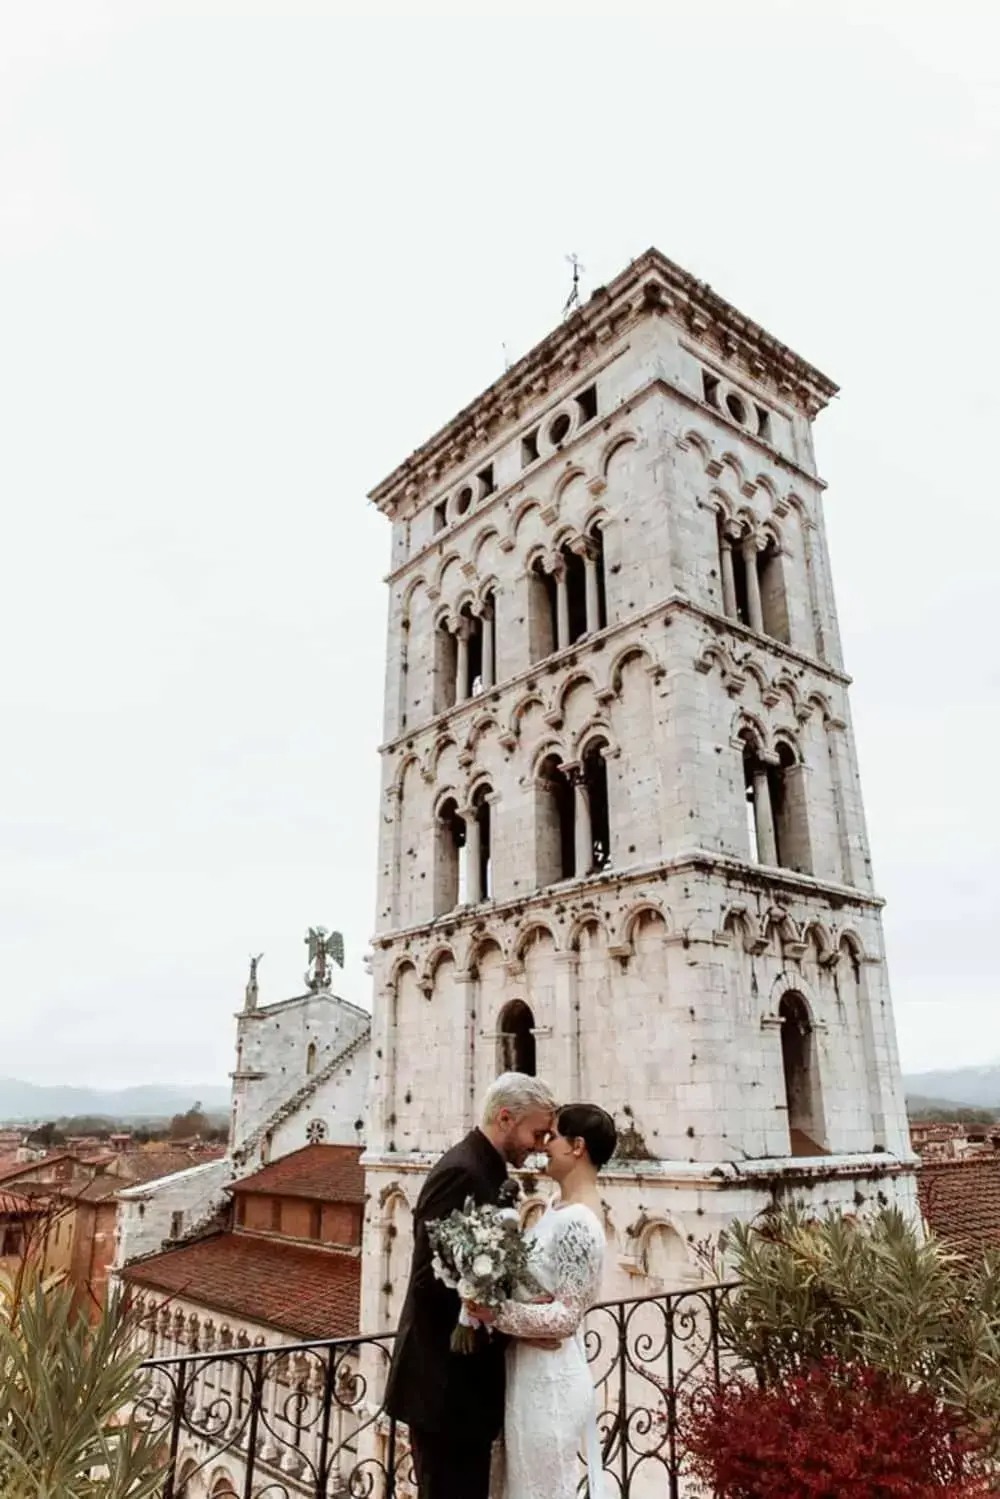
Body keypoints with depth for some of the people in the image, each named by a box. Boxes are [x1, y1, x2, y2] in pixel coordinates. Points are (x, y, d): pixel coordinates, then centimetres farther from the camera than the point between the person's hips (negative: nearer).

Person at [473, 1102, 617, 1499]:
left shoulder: (578, 1223, -24)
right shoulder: (558, 1208, 5)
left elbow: (567, 1317, -24)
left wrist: (495, 1313, -27)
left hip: (548, 1382, -9)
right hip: (532, 1375, 9)